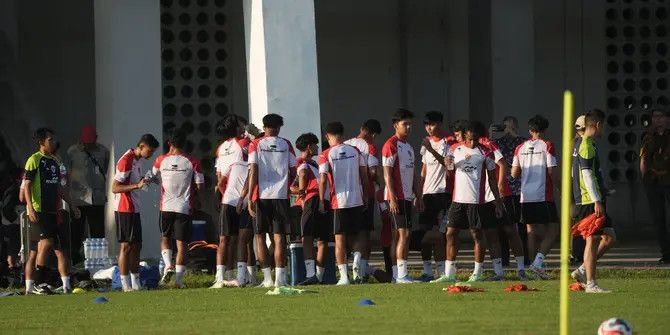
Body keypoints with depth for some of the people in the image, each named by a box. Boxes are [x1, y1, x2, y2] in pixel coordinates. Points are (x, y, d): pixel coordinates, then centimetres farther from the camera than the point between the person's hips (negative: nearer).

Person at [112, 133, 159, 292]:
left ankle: (136, 283, 16)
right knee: (126, 246, -7)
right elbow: (115, 188, -20)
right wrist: (137, 185, -27)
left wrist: (144, 181, 10)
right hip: (124, 210, -10)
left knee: (136, 246, 11)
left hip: (134, 209, 10)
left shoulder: (136, 160, 15)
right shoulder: (126, 161, -16)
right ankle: (126, 284, -6)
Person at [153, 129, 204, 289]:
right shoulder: (192, 162, -6)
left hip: (166, 206, 1)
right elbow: (200, 185, -3)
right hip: (184, 208, -1)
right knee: (181, 244, 3)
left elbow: (154, 176, 17)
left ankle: (168, 265, -4)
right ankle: (179, 279, -1)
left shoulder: (161, 160, -2)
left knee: (165, 238, 20)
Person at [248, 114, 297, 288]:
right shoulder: (286, 145, 5)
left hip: (261, 195, -1)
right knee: (279, 236, 2)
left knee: (260, 235, 9)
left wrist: (250, 198, -6)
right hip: (281, 195, 1)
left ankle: (267, 277, 4)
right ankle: (280, 278, -5)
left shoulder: (256, 145, 1)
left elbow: (253, 171, -6)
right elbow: (293, 172, 6)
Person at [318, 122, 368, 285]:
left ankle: (344, 276, -5)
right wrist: (365, 196, 16)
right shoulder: (355, 151, 3)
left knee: (340, 239, 0)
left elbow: (323, 180, -9)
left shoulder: (326, 155, -7)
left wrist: (321, 201, 0)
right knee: (357, 236, 14)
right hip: (357, 200, 3)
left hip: (339, 202, -3)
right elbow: (364, 175, 7)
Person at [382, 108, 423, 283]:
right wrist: (392, 198, -19)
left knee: (399, 235, 8)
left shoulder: (408, 146, 18)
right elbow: (387, 174, -14)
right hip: (397, 197, -9)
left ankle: (396, 274, 10)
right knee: (404, 233, -12)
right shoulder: (391, 145, -10)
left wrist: (418, 196, 19)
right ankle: (402, 274, -14)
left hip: (407, 197, 9)